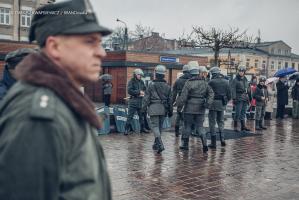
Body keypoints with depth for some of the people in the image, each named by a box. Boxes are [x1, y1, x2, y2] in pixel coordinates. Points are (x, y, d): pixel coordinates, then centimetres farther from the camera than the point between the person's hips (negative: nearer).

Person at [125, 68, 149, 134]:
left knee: (141, 115, 15)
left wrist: (143, 93, -4)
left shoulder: (142, 82, 13)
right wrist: (139, 92, -16)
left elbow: (145, 89, 18)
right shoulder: (131, 82, -5)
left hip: (140, 101, 6)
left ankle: (142, 128, 27)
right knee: (130, 116, -5)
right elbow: (129, 91, -15)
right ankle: (127, 129, 0)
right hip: (133, 101, -6)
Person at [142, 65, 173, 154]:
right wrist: (170, 111, 17)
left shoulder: (151, 85, -6)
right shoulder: (167, 86, 6)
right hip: (163, 109, 4)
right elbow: (170, 100, 10)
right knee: (160, 126, 15)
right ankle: (156, 144, 27)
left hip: (154, 108, -4)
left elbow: (146, 97, -6)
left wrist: (144, 107, 1)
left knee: (155, 126, -4)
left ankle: (160, 144, -19)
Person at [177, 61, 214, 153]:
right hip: (200, 108, 4)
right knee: (200, 126, 11)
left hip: (190, 108, -4)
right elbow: (211, 93, 5)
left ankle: (185, 144, 18)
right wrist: (208, 102, -1)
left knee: (187, 126, 9)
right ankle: (204, 143, -3)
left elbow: (183, 96, -13)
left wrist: (179, 106, -4)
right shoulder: (204, 82, 5)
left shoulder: (189, 83, -11)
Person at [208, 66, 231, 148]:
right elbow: (229, 94, 7)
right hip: (222, 104, 5)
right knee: (221, 121, 20)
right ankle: (222, 138, 9)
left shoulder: (211, 82, -11)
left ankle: (213, 142, 2)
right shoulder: (225, 82, 5)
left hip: (214, 103, -5)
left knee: (212, 122, 2)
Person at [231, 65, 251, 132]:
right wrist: (234, 98, -18)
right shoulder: (235, 80, -6)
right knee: (238, 113, -5)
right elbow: (233, 90, -11)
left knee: (243, 113, 10)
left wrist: (248, 98, 17)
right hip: (238, 98, -7)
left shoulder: (245, 79, 15)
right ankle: (235, 126, 5)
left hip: (245, 98, 7)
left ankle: (243, 126, 16)